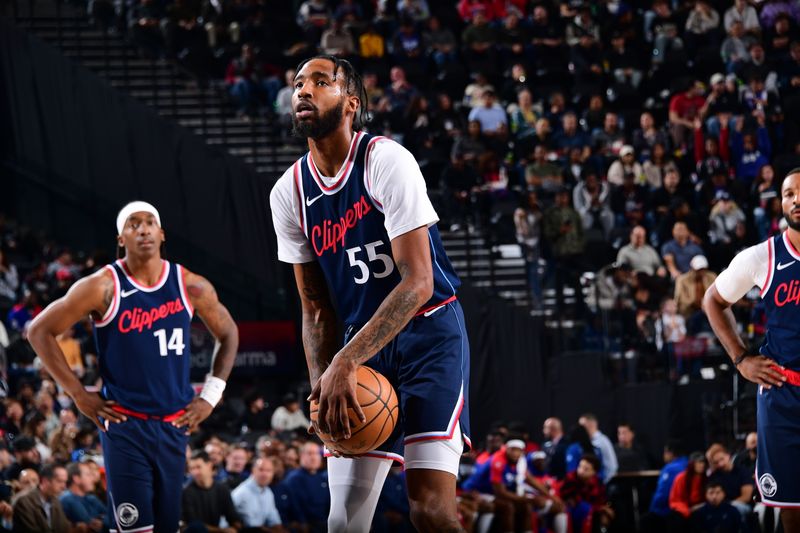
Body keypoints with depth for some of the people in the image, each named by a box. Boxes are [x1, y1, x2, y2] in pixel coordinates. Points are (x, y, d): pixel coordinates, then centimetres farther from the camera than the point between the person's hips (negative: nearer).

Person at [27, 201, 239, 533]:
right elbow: (40, 331, -4)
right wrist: (79, 395, -6)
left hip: (174, 426, 4)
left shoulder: (191, 287, 2)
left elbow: (227, 333, 19)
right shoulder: (104, 287, -8)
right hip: (124, 425, -4)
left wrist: (211, 396, 9)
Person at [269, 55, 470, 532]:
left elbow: (417, 283, -21)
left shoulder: (385, 160, -15)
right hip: (366, 341, 5)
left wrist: (345, 363, -28)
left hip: (429, 332, -5)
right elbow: (316, 307, 8)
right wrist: (321, 381, -11)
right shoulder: (289, 193, 2)